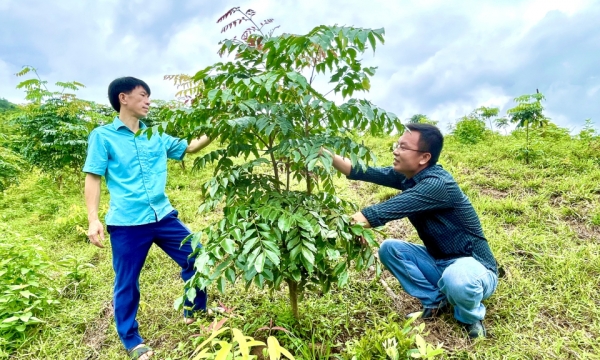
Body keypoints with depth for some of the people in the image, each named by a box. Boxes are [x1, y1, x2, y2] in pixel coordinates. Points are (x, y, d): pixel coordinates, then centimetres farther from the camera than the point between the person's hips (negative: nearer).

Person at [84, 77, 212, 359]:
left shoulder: (157, 136, 11)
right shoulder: (103, 136, -1)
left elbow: (190, 147, 18)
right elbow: (93, 178, -4)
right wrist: (93, 220, -12)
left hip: (164, 216, 5)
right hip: (126, 223, -4)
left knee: (196, 259, 9)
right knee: (127, 282, 10)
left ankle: (194, 312, 33)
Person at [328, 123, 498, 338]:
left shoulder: (437, 184, -30)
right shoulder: (407, 175, -5)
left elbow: (382, 213, -37)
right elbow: (362, 172, -10)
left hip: (472, 265, -7)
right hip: (438, 262, 7)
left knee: (456, 279, -39)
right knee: (389, 248, -9)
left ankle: (471, 317, -3)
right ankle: (435, 301, 7)